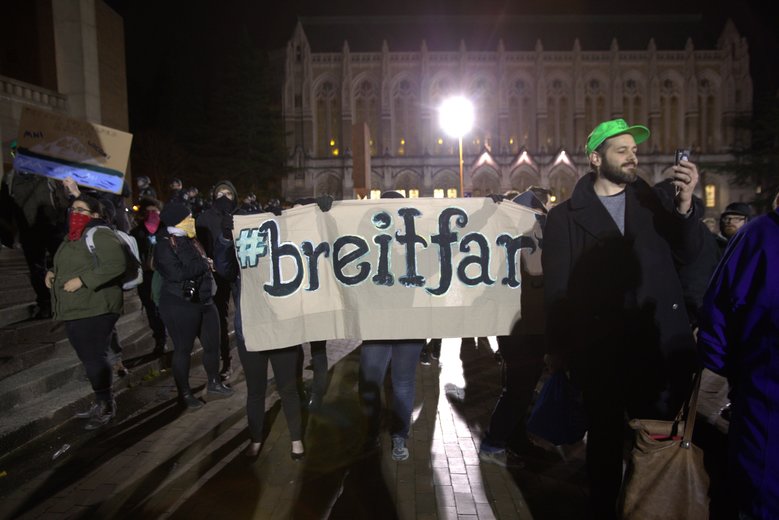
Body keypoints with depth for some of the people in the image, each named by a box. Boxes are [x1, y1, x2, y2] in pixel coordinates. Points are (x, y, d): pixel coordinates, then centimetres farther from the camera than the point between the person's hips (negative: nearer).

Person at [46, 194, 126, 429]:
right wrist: (53, 272, 10)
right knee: (89, 359, 15)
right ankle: (101, 403, 26)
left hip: (95, 309, -10)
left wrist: (82, 280, -25)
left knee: (95, 358, -6)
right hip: (75, 310, 10)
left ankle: (106, 406, 8)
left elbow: (116, 265, -26)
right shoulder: (72, 237, 18)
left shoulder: (100, 234, -13)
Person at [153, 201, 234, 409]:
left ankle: (214, 384, 29)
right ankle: (185, 393, 18)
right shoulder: (164, 246, -13)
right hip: (179, 305, -7)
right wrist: (204, 264, -14)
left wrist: (206, 265, -5)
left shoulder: (190, 241, 12)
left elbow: (206, 263, 17)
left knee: (212, 344, 11)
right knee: (183, 349, 4)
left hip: (203, 300, 8)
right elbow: (177, 273, -25)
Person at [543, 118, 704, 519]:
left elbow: (686, 255, 1)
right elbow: (556, 289, -1)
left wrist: (685, 203, -14)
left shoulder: (652, 201, 10)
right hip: (602, 351, -2)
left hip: (663, 345, 3)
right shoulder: (565, 216, 1)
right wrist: (560, 350, -4)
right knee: (605, 439, 11)